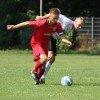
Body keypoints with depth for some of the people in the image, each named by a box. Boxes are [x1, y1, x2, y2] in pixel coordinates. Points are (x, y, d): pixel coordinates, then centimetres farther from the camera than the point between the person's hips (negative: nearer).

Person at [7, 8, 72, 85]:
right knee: (44, 58, -32)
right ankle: (34, 71, -5)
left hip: (45, 45, 6)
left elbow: (61, 36, -12)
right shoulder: (42, 23, -28)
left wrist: (66, 41, -34)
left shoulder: (57, 25, -13)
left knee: (43, 67, 8)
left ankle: (37, 79, 35)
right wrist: (14, 27, -14)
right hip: (36, 43, -6)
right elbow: (27, 23, -20)